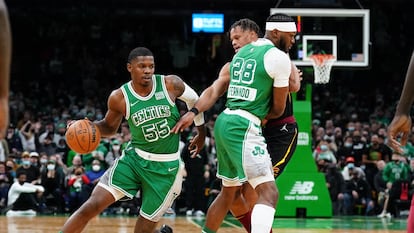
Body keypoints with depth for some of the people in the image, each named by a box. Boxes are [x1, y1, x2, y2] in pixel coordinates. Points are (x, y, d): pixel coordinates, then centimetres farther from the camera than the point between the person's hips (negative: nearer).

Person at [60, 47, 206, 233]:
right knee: (91, 206, -17)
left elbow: (194, 100, 9)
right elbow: (110, 127, 9)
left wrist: (201, 132, 22)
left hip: (166, 167, -1)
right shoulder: (119, 98, -9)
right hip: (134, 159, 1)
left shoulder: (171, 84, -12)